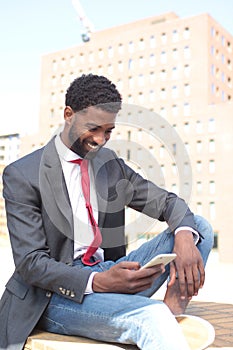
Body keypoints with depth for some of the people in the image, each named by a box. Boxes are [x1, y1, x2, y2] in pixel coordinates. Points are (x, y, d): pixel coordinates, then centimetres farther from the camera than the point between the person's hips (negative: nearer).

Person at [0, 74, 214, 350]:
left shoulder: (110, 163, 9)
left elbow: (166, 202, 8)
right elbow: (30, 263, -13)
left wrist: (184, 237, -18)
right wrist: (98, 282, -30)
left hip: (106, 275, 7)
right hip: (57, 295, -7)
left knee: (199, 227, -9)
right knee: (150, 315, -38)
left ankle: (172, 311, -21)